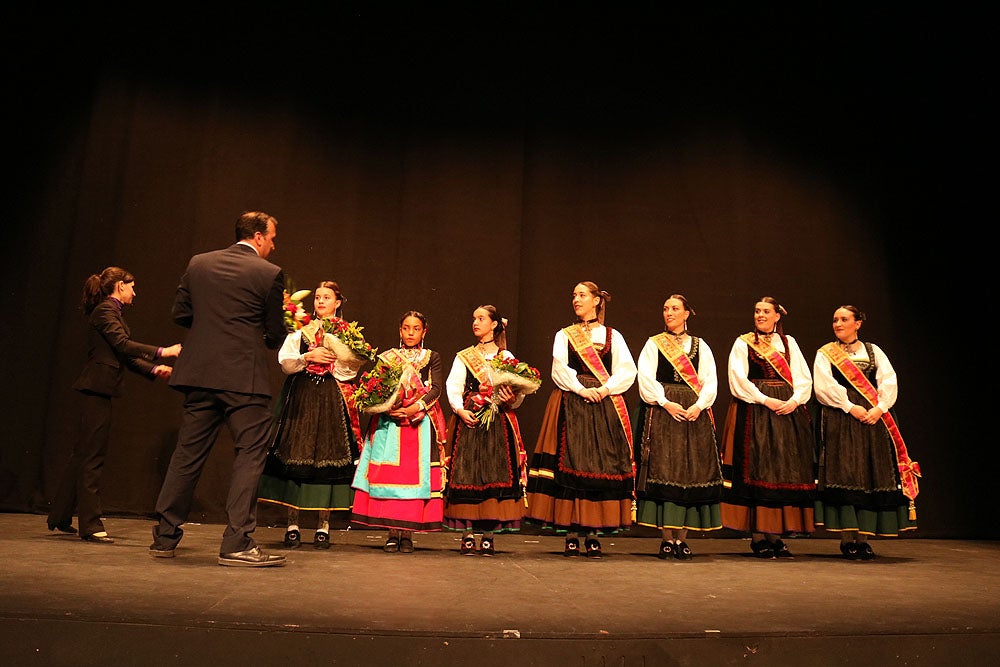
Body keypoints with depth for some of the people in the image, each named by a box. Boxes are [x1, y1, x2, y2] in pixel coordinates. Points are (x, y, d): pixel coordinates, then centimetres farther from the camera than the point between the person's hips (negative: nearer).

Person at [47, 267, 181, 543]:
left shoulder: (113, 312, 20)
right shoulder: (105, 310, -10)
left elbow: (125, 355, 18)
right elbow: (123, 344, -23)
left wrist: (154, 370, 6)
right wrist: (162, 352, -28)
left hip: (97, 389, 10)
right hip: (96, 388, -10)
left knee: (84, 453, 15)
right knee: (92, 455, -7)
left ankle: (60, 517, 25)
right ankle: (90, 525, -2)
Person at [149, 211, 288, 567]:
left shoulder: (198, 264, 8)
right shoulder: (269, 274, -5)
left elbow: (180, 313, 12)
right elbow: (276, 335, 1)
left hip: (200, 374, 6)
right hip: (244, 378, -5)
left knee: (188, 454, 14)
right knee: (250, 455, 1)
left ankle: (164, 537, 22)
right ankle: (237, 544, -1)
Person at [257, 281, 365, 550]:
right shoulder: (300, 331, 14)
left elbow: (352, 369, -1)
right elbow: (285, 362, 2)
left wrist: (328, 359, -13)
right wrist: (308, 357, -11)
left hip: (332, 401, -1)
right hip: (301, 398, 1)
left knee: (327, 457, -3)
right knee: (295, 456, -4)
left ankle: (323, 526, 4)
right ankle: (292, 525, 4)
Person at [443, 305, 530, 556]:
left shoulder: (507, 357, 12)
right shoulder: (463, 357, 13)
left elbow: (518, 391, 4)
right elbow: (453, 387, 2)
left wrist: (511, 399, -17)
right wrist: (460, 410, -13)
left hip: (498, 423, 0)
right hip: (469, 421, 1)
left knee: (497, 473, -3)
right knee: (466, 472, -4)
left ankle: (489, 535, 4)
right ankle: (468, 535, 2)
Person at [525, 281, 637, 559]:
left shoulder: (612, 336, 13)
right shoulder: (564, 335, 13)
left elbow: (627, 371, 2)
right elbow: (559, 369, -1)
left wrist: (605, 388, -13)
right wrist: (582, 390, -14)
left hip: (605, 407, 1)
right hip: (571, 406, 0)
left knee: (602, 463, -4)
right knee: (570, 463, -6)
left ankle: (593, 534, 2)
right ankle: (571, 535, -1)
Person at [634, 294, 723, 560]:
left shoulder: (700, 346, 14)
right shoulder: (653, 344, 9)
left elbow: (710, 381, 5)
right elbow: (645, 378, -3)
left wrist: (699, 405, -11)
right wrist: (666, 403, -14)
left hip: (695, 414, 2)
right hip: (662, 412, -2)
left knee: (691, 472, -1)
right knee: (663, 470, -7)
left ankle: (681, 538, 5)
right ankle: (667, 539, -1)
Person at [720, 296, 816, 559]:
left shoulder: (789, 342, 16)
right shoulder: (743, 343, 7)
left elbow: (803, 377, 8)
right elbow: (738, 379, -5)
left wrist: (795, 400, -11)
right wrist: (765, 400, -15)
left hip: (788, 411, 4)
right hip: (755, 412, -3)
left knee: (786, 469, 1)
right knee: (757, 469, -7)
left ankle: (777, 536, 7)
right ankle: (758, 537, -2)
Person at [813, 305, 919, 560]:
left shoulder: (873, 351, 14)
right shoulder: (825, 353, 7)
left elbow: (889, 381, 3)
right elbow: (823, 386, -6)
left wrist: (879, 408, -13)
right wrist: (850, 407, -15)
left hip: (873, 417, 3)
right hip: (839, 419, -3)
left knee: (872, 473, -1)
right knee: (844, 473, -8)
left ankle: (862, 537, 5)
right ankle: (847, 538, -4)